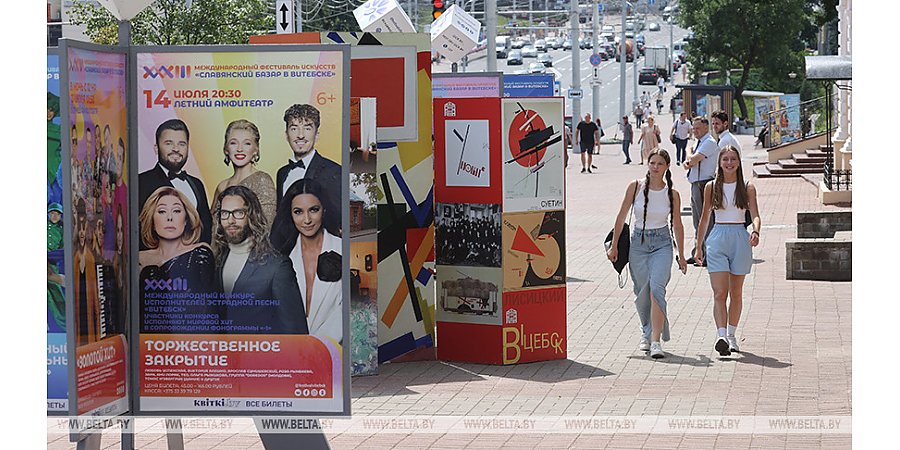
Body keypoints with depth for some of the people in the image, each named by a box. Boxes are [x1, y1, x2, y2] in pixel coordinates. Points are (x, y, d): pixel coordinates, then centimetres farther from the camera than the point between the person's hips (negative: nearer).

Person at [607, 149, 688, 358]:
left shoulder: (672, 194, -2)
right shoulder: (635, 187, -4)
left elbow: (677, 225, 8)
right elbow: (621, 217, 3)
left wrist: (681, 256, 12)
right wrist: (614, 245, 3)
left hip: (662, 244, -1)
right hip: (638, 242, 1)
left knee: (657, 289, -19)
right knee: (642, 293, 8)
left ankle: (655, 341, -21)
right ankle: (647, 332, 33)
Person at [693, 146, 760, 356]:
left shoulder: (747, 188, 3)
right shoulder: (711, 187, 5)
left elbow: (755, 215, -4)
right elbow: (705, 218, 13)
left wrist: (756, 232, -26)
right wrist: (699, 246, 16)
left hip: (740, 239, 0)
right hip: (718, 239, 0)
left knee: (736, 293, 10)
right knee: (719, 293, -12)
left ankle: (731, 335, 23)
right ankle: (721, 336, -22)